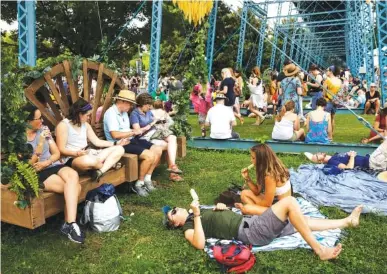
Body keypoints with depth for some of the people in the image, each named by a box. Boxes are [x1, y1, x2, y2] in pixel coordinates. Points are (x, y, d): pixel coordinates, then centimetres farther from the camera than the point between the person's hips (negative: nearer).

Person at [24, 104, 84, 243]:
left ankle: (69, 223, -32)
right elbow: (27, 166, -12)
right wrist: (40, 143, -21)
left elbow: (56, 153, 10)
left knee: (73, 175, -31)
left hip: (53, 166, 5)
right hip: (36, 175, -5)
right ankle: (70, 223, -19)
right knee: (74, 187, -29)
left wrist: (46, 163, -12)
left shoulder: (44, 129, 9)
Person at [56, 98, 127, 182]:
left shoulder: (86, 125, 16)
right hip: (71, 158, -8)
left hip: (88, 154, 8)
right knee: (89, 161, -46)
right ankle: (109, 164, -11)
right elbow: (61, 150, -12)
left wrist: (116, 143, 5)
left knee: (119, 149, -5)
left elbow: (97, 142, 14)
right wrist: (78, 153, -28)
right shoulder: (63, 125, -7)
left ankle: (100, 172, -28)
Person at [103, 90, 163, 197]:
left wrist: (135, 132, 0)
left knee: (158, 150, 0)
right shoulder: (111, 113, -14)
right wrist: (133, 132, -15)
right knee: (149, 155, -24)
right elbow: (115, 135, -25)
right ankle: (139, 184, -6)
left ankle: (147, 179, 9)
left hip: (130, 140, 10)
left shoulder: (124, 112, 16)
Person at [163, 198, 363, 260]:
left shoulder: (199, 212, 21)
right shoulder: (188, 228, -3)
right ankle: (319, 250, -15)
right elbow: (200, 244, -25)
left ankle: (347, 221, 25)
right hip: (249, 232, -9)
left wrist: (221, 207, 8)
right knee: (289, 202, -21)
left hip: (249, 221, 9)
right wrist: (197, 215, -23)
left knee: (302, 222, 12)